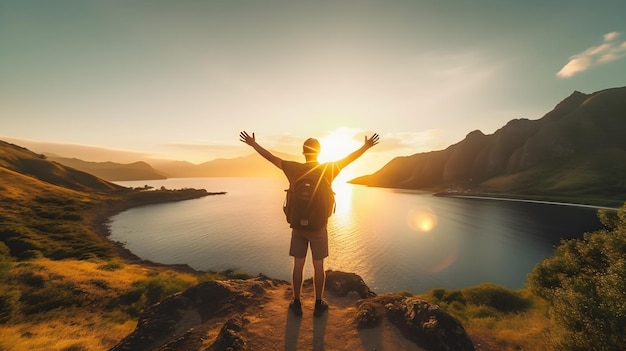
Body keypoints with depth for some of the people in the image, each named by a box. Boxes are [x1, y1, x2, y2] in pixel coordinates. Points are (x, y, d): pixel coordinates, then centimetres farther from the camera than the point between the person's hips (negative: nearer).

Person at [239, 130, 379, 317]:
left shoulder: (294, 168, -7)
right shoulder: (328, 169, -8)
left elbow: (270, 157, 1)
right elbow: (350, 158, 3)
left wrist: (253, 143, 14)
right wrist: (366, 146, 18)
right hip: (318, 227, -1)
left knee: (298, 265, 13)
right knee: (318, 266, 13)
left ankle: (297, 303, 28)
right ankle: (319, 304, 28)